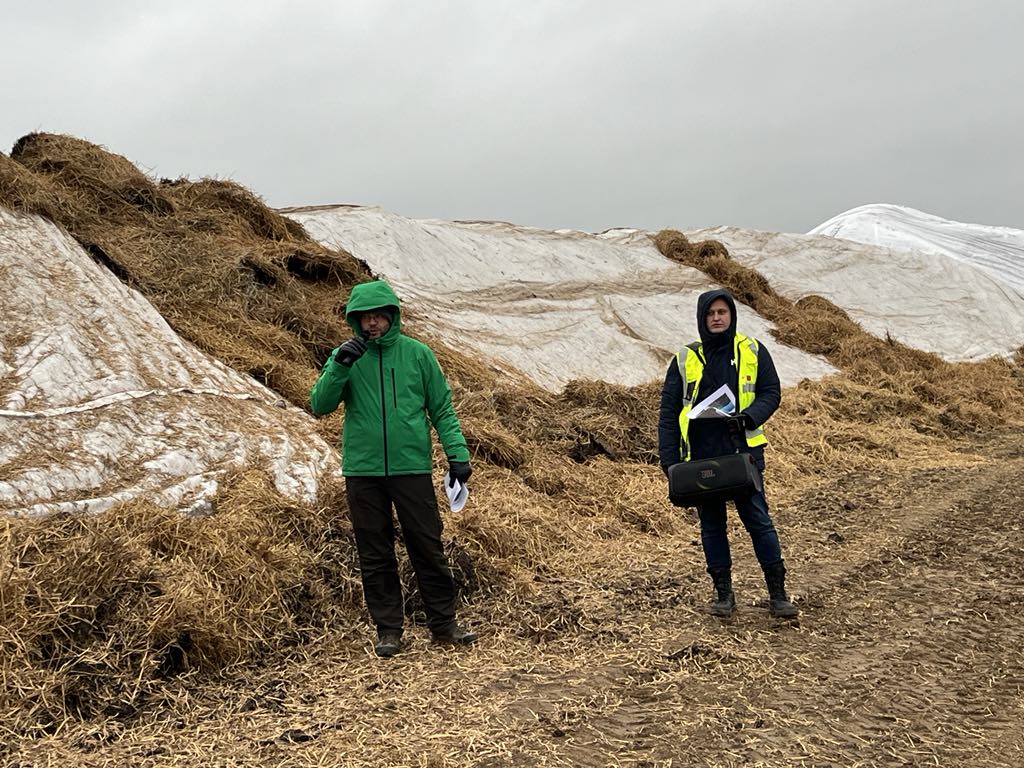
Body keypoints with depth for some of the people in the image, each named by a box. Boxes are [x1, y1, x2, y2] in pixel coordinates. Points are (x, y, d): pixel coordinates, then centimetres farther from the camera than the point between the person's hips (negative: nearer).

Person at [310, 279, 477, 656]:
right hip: (363, 471, 1)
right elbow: (320, 405, -5)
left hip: (412, 467, -1)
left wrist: (457, 453, -4)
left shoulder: (417, 353, 2)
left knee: (429, 549, 5)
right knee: (375, 555, 8)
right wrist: (339, 367, -18)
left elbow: (442, 408, 5)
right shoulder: (345, 356, 3)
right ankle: (388, 630, 20)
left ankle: (444, 624, 18)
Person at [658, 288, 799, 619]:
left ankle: (777, 593, 10)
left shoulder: (752, 351, 4)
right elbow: (668, 412, 6)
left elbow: (771, 392, 5)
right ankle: (723, 593, 21)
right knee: (711, 524, 9)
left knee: (757, 518, -1)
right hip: (701, 457, 2)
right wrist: (669, 460, -1)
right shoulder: (685, 360, 5)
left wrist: (747, 417, -15)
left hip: (743, 451, -1)